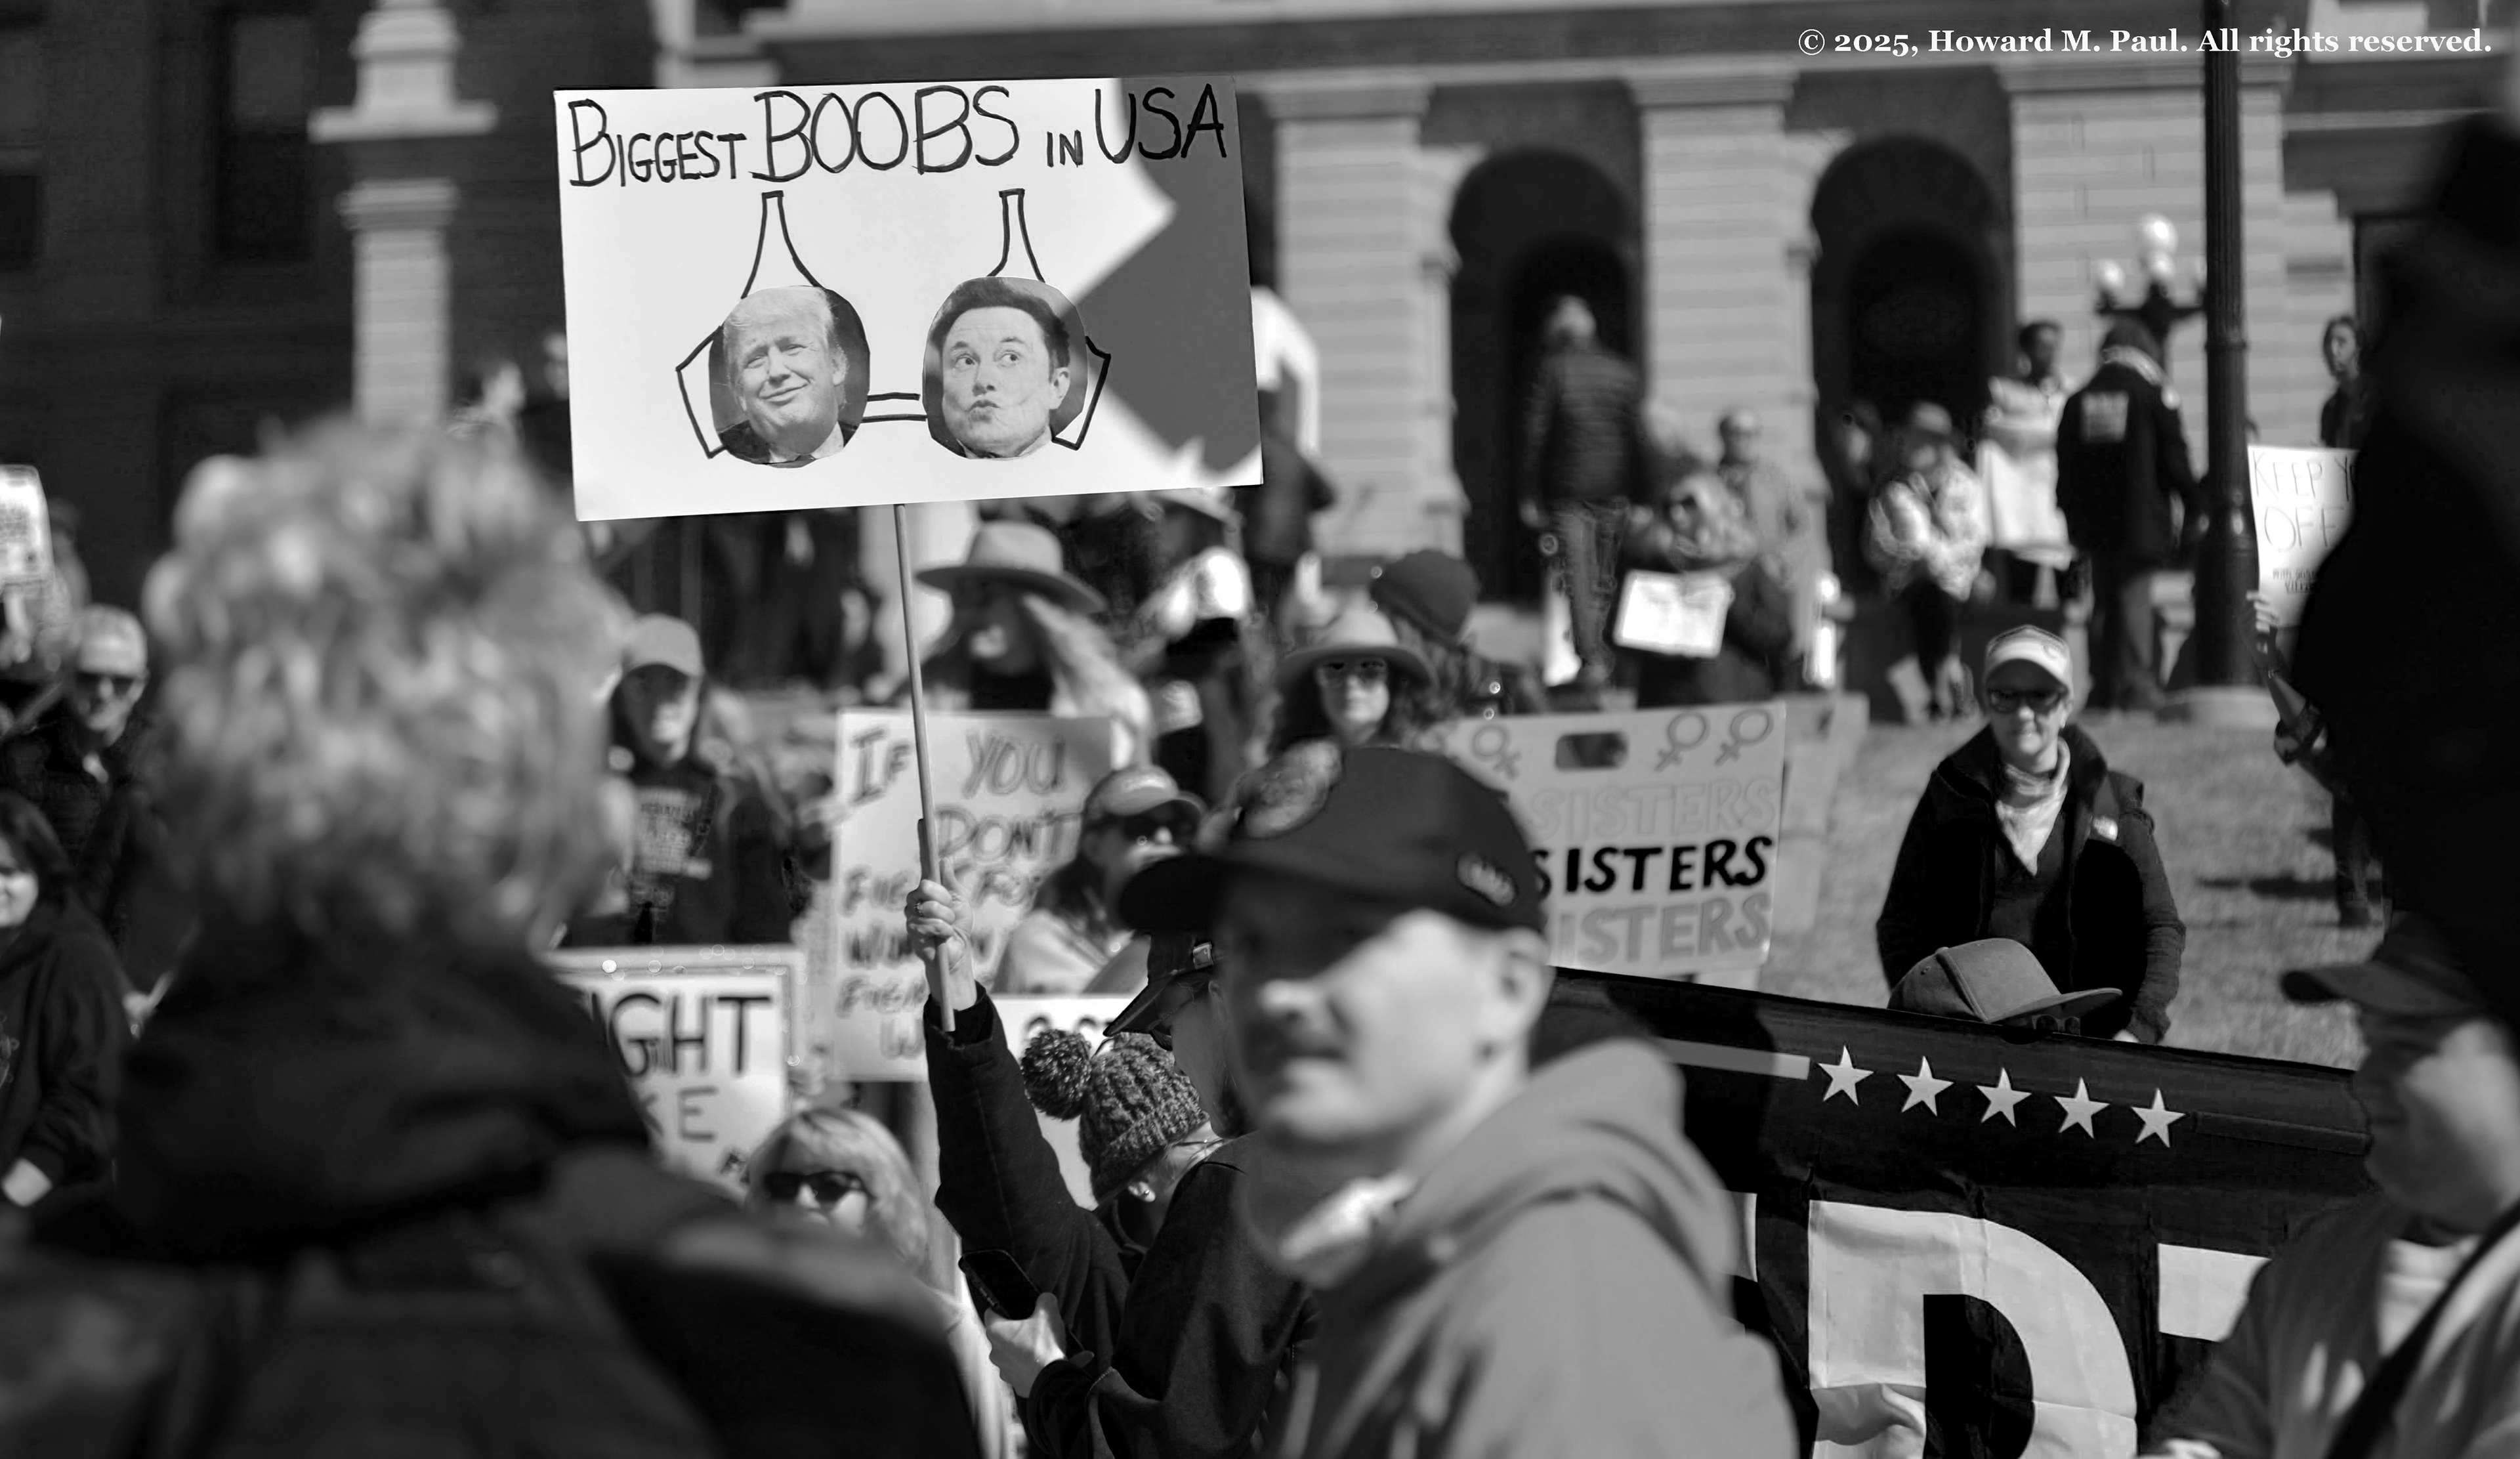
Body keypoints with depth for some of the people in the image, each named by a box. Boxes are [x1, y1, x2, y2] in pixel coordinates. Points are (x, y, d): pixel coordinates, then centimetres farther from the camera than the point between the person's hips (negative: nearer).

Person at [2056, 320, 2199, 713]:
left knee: (2104, 603, 12)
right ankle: (2138, 691, -9)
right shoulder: (2153, 396, -4)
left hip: (2094, 523, 4)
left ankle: (2104, 691, 14)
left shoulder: (2077, 403, 8)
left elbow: (2065, 472, 10)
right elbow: (2175, 460, -4)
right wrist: (2195, 507, 7)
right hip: (2141, 522, -4)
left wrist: (2074, 520, 18)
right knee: (2135, 602, -4)